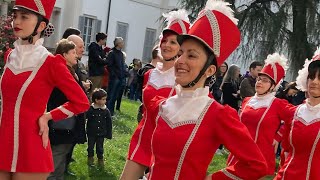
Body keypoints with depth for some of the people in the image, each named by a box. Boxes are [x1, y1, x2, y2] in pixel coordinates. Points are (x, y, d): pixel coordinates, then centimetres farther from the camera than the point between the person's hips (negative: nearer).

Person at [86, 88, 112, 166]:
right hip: (91, 133, -1)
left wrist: (109, 134, 2)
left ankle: (100, 158, 31)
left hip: (101, 133, 1)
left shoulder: (106, 111, -7)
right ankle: (90, 157, 35)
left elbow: (109, 123, 0)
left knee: (100, 147, 13)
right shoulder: (90, 109, -16)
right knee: (90, 147, 14)